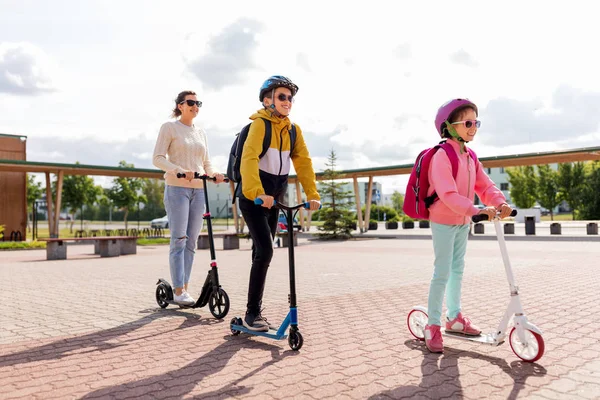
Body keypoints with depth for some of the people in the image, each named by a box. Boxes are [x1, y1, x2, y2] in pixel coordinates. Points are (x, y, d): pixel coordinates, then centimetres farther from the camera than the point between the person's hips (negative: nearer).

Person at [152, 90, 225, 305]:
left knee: (191, 241, 5)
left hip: (199, 190, 5)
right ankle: (178, 290, -3)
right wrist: (179, 170, -23)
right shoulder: (169, 127, 2)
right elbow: (158, 158, -7)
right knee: (179, 240, -8)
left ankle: (185, 287, 12)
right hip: (177, 188, -5)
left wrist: (214, 173, -5)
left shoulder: (200, 133, 18)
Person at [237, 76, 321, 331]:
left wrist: (313, 194, -13)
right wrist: (258, 193, -43)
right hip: (253, 198, -7)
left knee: (262, 253, 11)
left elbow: (303, 162, 0)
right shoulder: (260, 124, -15)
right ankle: (252, 313, -6)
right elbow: (248, 158, -29)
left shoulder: (293, 130, 5)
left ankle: (255, 311, 22)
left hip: (274, 199, 7)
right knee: (264, 251, -17)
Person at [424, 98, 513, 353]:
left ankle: (454, 316, 31)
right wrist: (476, 211, -37)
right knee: (442, 273, -6)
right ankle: (433, 326, 3)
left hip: (463, 221, 8)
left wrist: (500, 202, -17)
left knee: (458, 268, 17)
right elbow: (448, 194, -29)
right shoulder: (442, 155, -19)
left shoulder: (470, 157, 8)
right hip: (444, 221, -8)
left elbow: (485, 186, 3)